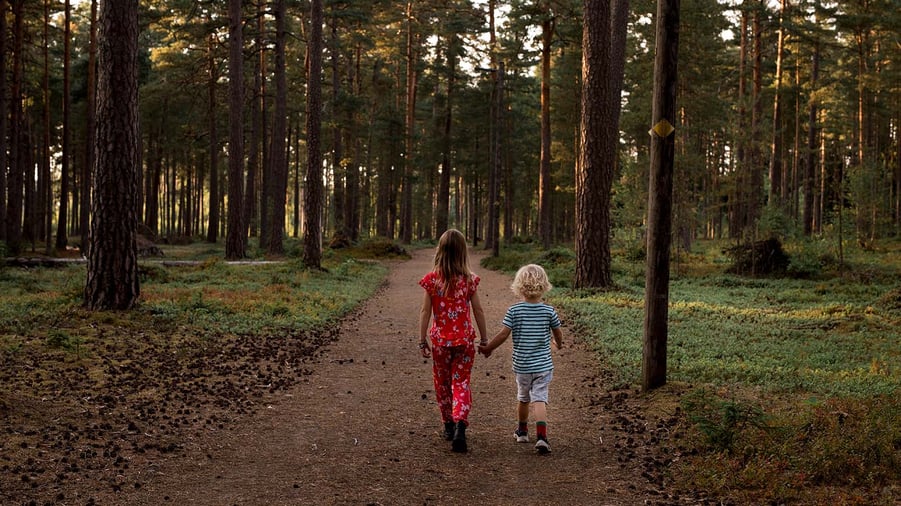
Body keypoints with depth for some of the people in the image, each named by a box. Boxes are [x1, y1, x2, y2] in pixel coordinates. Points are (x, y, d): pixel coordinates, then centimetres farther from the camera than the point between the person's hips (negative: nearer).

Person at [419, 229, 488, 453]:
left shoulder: (432, 279, -6)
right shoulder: (469, 279, -5)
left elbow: (425, 311, -5)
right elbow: (478, 311, -1)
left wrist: (422, 340, 1)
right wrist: (484, 338, 9)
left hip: (439, 340, 0)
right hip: (464, 339, 0)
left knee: (442, 383, 17)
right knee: (461, 383, 2)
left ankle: (449, 425, 28)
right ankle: (460, 425, -19)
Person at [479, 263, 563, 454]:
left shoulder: (514, 311, -9)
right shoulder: (548, 311, -6)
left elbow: (503, 334, -12)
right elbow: (558, 334, 6)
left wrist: (487, 348, 2)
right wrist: (559, 343, 29)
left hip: (521, 365, 1)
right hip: (543, 365, -1)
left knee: (523, 398, 20)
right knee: (539, 400, -5)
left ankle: (522, 431, 38)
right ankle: (541, 436, -22)